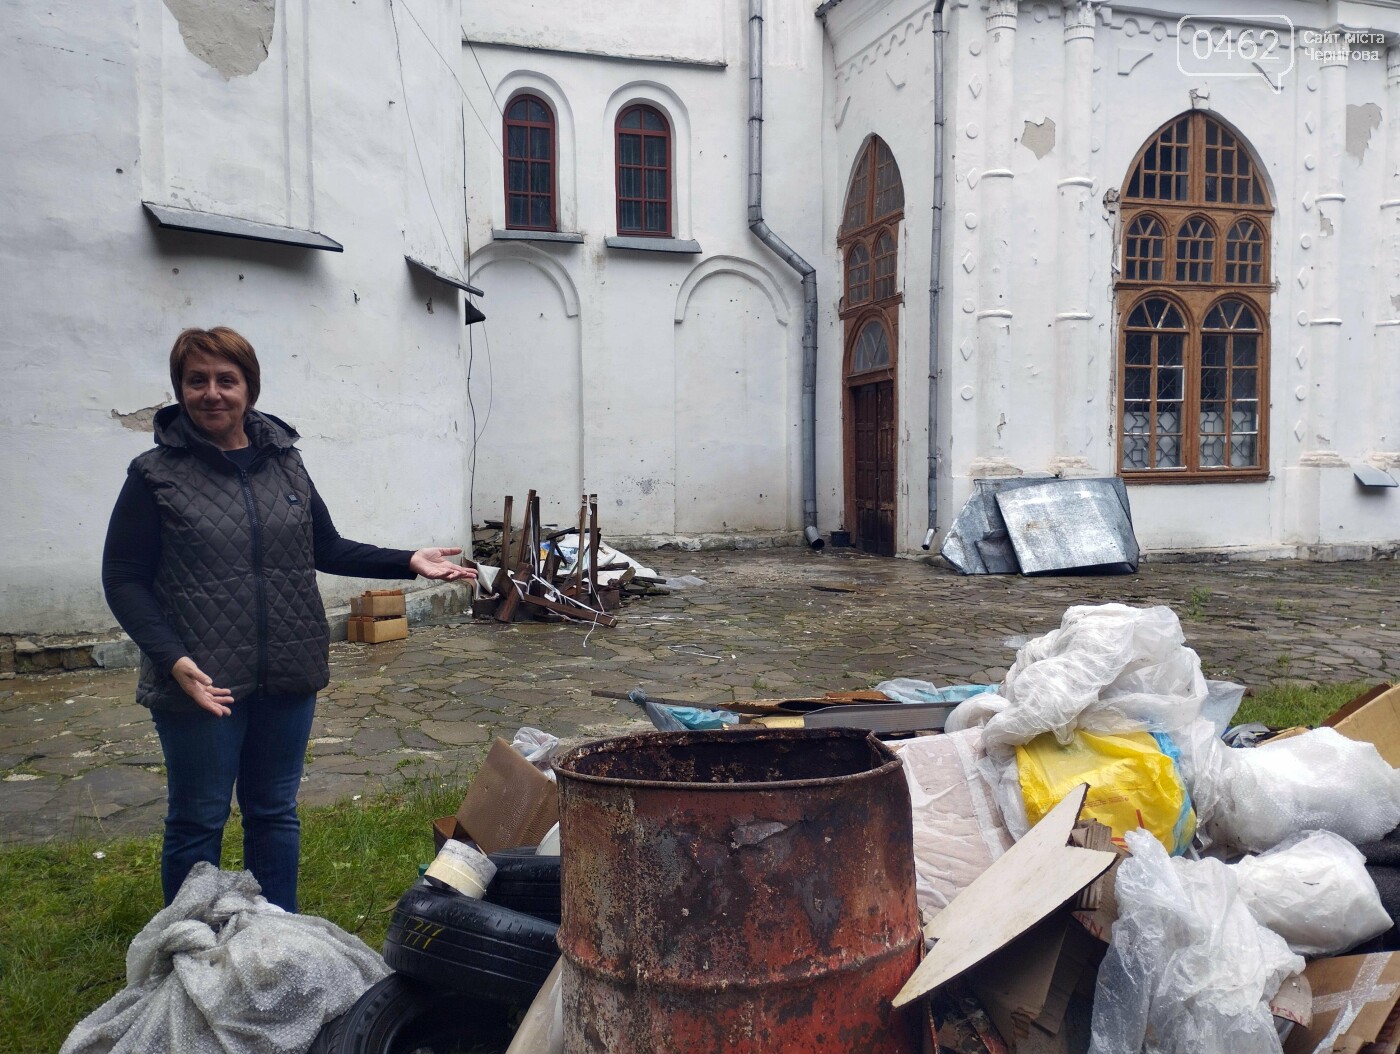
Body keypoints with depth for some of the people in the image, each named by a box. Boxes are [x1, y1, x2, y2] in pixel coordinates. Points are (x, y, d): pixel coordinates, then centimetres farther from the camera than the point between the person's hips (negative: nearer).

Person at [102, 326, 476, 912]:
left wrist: (408, 562, 1)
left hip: (288, 677, 4)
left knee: (275, 814, 16)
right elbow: (123, 580, -6)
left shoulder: (283, 461, 6)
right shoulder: (156, 476, -5)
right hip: (202, 683, -4)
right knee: (197, 824, 9)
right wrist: (172, 658, -20)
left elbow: (327, 550, 13)